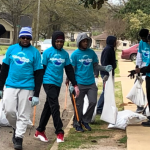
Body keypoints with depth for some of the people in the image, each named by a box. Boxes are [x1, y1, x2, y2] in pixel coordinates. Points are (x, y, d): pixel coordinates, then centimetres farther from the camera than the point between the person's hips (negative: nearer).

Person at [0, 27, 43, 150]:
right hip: (11, 86, 2)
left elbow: (38, 74, 1)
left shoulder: (35, 52, 0)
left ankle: (19, 138, 6)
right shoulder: (11, 49, 6)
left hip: (27, 88, -2)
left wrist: (36, 94, -4)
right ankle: (16, 128, 22)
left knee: (23, 115, -1)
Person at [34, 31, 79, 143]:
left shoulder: (65, 54, 9)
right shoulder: (48, 52, -5)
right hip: (48, 82, -5)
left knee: (49, 107, 10)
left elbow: (69, 70, 11)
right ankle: (59, 132, -8)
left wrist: (75, 84, 7)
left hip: (58, 83, 5)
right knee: (55, 106, -10)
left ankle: (40, 131, 20)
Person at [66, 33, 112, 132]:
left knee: (93, 102, -3)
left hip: (91, 83, 3)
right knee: (79, 105, 4)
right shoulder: (75, 54, -4)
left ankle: (85, 121, 17)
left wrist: (105, 68, -7)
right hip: (79, 83, -3)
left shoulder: (92, 53, 7)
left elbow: (95, 66, 12)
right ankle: (77, 124, 20)